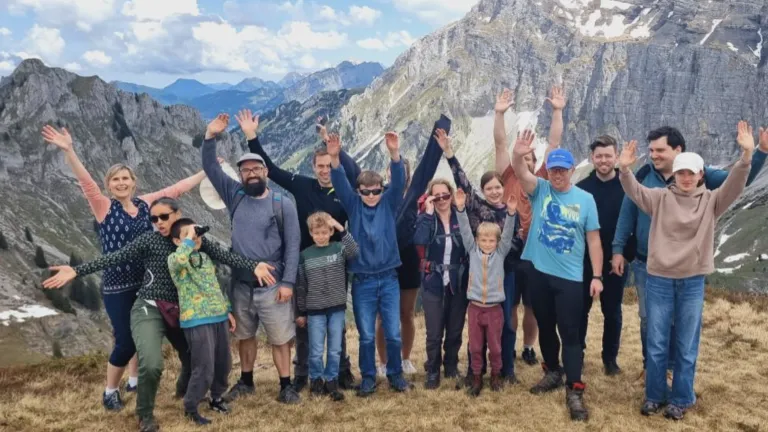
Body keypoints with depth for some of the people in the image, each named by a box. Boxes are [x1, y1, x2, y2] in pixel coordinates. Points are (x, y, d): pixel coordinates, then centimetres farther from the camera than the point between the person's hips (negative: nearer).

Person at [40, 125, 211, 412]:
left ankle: (134, 381, 39)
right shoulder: (104, 207, -6)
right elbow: (86, 182, -20)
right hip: (117, 287, -5)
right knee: (125, 342, -3)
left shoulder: (145, 203, 4)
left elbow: (176, 189, 8)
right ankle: (110, 391, 21)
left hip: (146, 283, 5)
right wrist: (68, 151, -34)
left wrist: (207, 171, 11)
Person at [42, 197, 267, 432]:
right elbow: (115, 257, -11)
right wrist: (77, 270, -21)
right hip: (148, 309, -4)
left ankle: (184, 390, 50)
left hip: (179, 312, 4)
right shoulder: (149, 240, -5)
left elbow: (226, 256, -6)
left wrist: (254, 267, -18)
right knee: (151, 365, -22)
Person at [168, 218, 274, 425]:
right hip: (197, 321, -7)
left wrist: (228, 310, 20)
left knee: (223, 364, 16)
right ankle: (190, 407, 15)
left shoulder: (206, 257, 15)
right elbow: (181, 259, -36)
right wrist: (189, 239, -21)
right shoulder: (174, 259, -8)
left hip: (219, 318, 7)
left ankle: (216, 398, 37)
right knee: (204, 368, -5)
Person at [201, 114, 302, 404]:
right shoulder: (235, 196, 4)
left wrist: (288, 282, -14)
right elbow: (211, 169, 2)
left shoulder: (283, 205, -7)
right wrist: (210, 137, -12)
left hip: (272, 285, -4)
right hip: (240, 284, 4)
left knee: (280, 339, 3)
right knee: (245, 336, 18)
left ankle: (286, 386, 15)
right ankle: (245, 382, 33)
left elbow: (292, 246, -8)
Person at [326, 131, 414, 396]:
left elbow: (399, 182, -13)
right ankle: (368, 378, 21)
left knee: (393, 333, 7)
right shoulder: (353, 205, 2)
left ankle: (395, 375, 24)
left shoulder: (389, 203, 3)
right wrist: (335, 159, -32)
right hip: (362, 281, 0)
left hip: (389, 278, 1)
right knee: (366, 336, 7)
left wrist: (395, 154, -30)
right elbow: (340, 185, -13)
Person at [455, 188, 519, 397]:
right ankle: (476, 378, 23)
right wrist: (461, 208, -18)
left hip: (494, 308, 0)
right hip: (475, 307, 1)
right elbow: (465, 230, -6)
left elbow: (508, 234, -10)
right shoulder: (472, 250, 2)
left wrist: (511, 212, -24)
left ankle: (496, 375, 30)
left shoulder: (501, 252, 1)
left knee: (495, 346, 11)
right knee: (475, 346, 9)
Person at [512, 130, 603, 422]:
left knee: (570, 333, 0)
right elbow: (520, 173, -21)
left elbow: (593, 239, 0)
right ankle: (553, 373, 36)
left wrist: (597, 276, -4)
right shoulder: (540, 190, -1)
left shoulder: (585, 199, -3)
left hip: (570, 277, -2)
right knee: (545, 328, 17)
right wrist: (518, 155, -43)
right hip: (539, 273, 2)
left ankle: (574, 391, 6)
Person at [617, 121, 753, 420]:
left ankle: (681, 399, 24)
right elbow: (634, 191, -11)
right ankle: (655, 395, 24)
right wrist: (625, 169, -31)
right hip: (659, 280, 0)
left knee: (686, 346, 9)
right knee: (656, 344, 9)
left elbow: (735, 186, -12)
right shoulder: (660, 198, 2)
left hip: (692, 282, 0)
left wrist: (747, 154, -27)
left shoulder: (710, 201, 2)